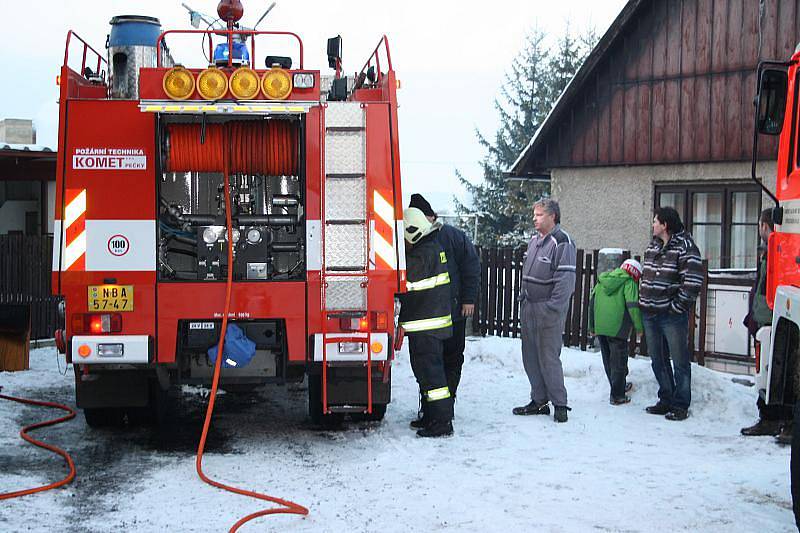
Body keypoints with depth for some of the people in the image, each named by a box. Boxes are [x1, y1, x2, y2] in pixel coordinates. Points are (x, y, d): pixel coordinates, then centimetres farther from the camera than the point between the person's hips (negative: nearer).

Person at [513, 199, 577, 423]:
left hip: (549, 310, -8)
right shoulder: (534, 240, 14)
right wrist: (523, 296, 16)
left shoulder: (562, 242, -13)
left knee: (549, 358, -6)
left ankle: (560, 404, 5)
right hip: (529, 308, 8)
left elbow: (566, 279, -17)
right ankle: (539, 401, 21)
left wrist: (553, 308, -20)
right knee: (530, 357, 11)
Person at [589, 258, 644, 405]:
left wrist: (592, 326, 19)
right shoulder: (629, 283, -4)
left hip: (600, 327, 6)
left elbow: (592, 302, 14)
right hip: (617, 328, -6)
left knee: (608, 360, 19)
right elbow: (632, 306, -14)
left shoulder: (602, 280, 14)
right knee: (619, 362, 3)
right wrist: (639, 327, -5)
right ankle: (617, 396, 5)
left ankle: (618, 387, 34)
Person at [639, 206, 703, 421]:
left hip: (672, 315, -8)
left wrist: (678, 306, -15)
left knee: (679, 361, 0)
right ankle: (666, 400, 25)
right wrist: (643, 301, 14)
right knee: (658, 360, 14)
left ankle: (680, 405, 6)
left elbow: (693, 280, -18)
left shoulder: (685, 247, -11)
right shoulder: (652, 246, 14)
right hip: (649, 313, 8)